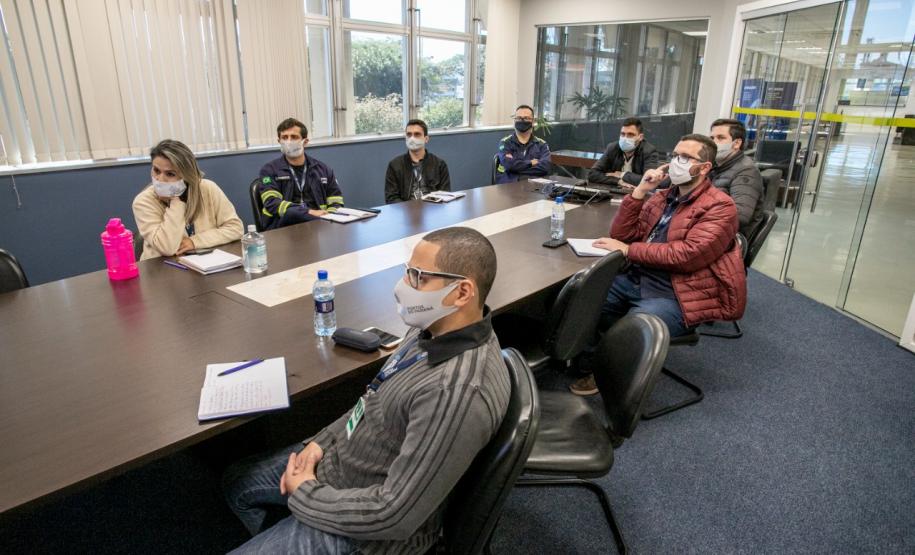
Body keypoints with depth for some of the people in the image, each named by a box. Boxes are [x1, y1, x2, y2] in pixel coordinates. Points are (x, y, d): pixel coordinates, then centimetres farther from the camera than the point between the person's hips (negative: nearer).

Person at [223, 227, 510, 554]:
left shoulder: (459, 392, -37)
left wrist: (304, 495, -16)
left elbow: (393, 516, -30)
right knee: (237, 482, 25)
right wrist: (323, 441, -1)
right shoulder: (436, 329, -8)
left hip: (365, 525, -8)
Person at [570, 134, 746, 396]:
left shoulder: (720, 207, -6)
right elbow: (621, 235, 9)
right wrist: (640, 191, -1)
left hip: (676, 295, -7)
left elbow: (688, 254, -21)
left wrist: (628, 250, -18)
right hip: (635, 280, 7)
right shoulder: (661, 197, 15)